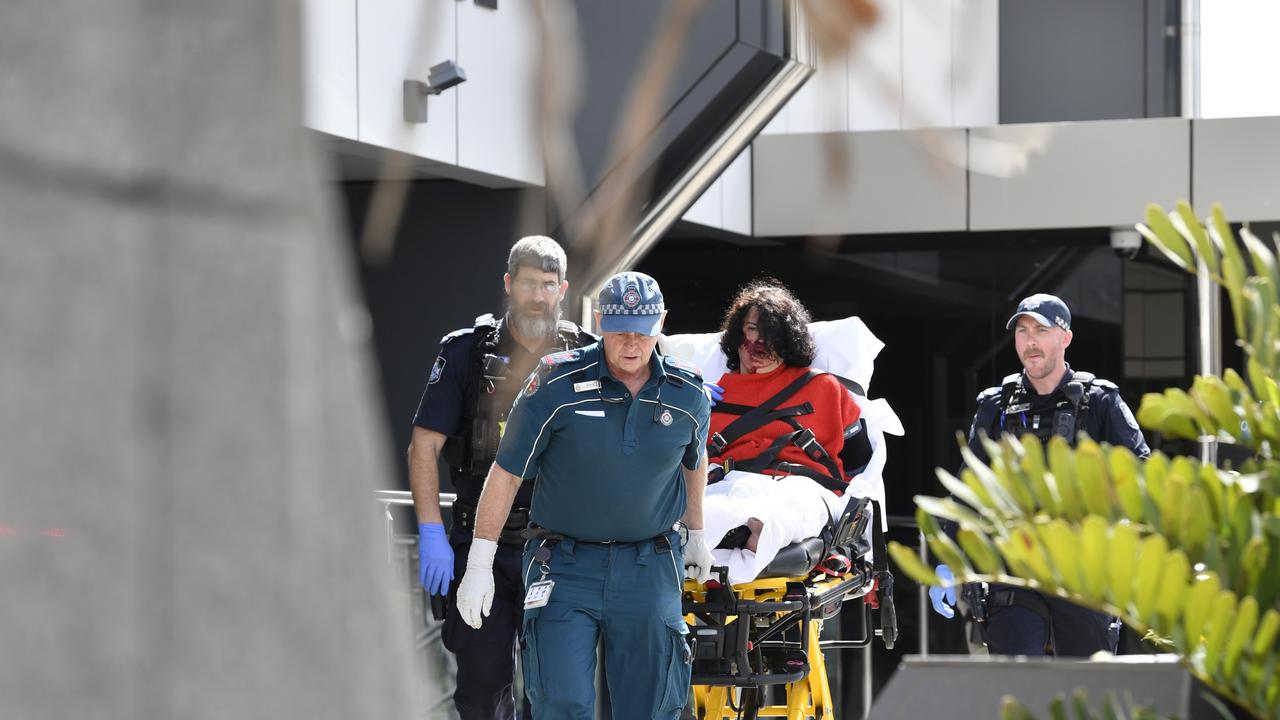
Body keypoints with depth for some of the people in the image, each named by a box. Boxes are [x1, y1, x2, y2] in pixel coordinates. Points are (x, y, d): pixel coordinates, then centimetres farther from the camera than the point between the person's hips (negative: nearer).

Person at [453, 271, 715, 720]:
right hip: (565, 565, -2)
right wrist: (479, 565, -6)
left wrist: (696, 536, 32)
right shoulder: (557, 385, -11)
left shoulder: (688, 395, -2)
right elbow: (506, 473, -5)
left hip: (649, 569, 3)